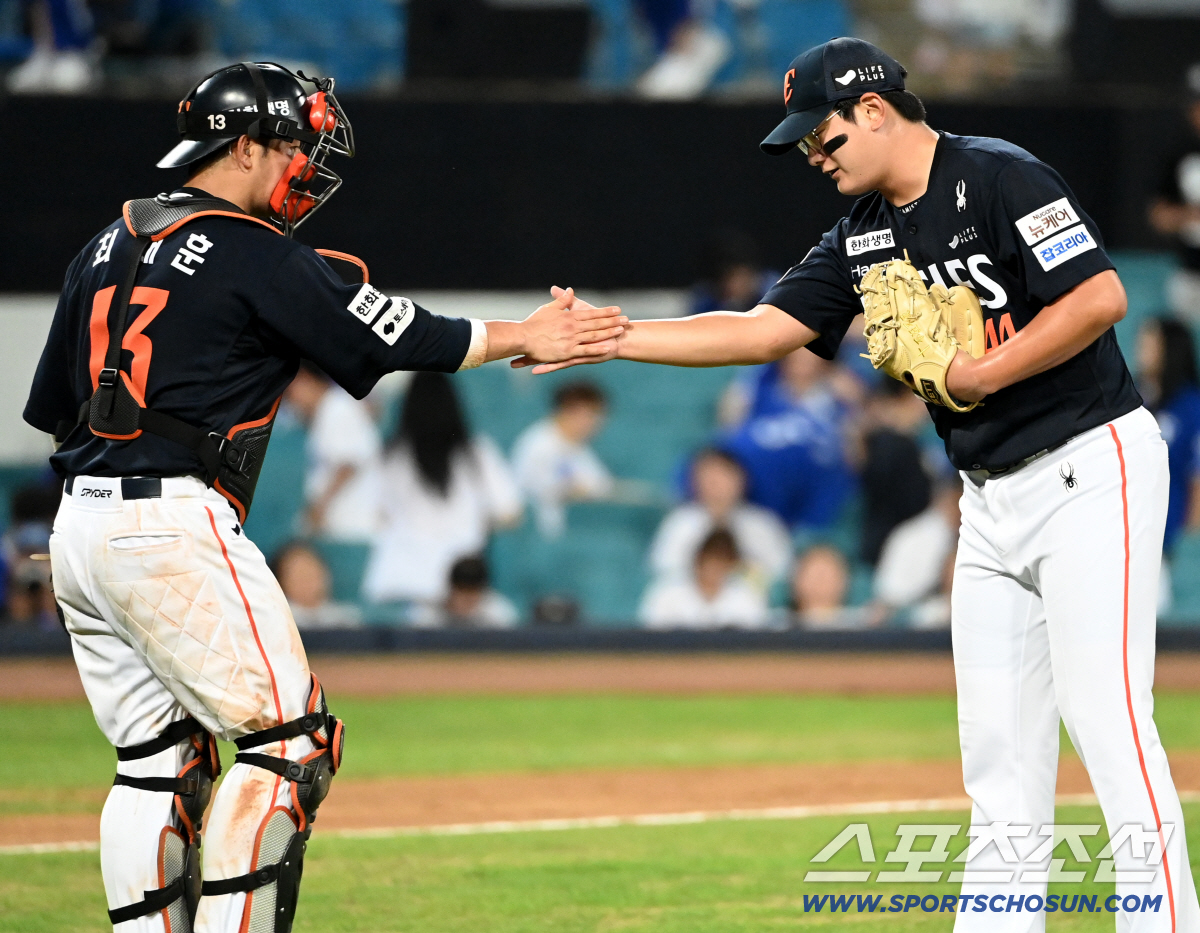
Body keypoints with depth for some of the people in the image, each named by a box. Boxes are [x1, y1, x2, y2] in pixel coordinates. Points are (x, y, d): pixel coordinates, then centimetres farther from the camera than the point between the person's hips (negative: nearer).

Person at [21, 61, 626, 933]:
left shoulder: (108, 247, 16)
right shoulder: (258, 256, -7)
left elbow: (50, 403, 17)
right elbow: (398, 337, -4)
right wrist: (522, 337, 7)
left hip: (78, 529, 8)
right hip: (174, 529, -8)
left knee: (158, 760, 12)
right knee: (287, 738, -3)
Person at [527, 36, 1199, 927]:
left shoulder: (999, 178, -13)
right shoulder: (864, 235, 12)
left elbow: (1101, 296, -21)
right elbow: (760, 331, 11)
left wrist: (979, 374, -17)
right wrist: (608, 338, 5)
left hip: (1091, 469, -9)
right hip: (992, 499, 9)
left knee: (1106, 719, -13)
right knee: (997, 741, 7)